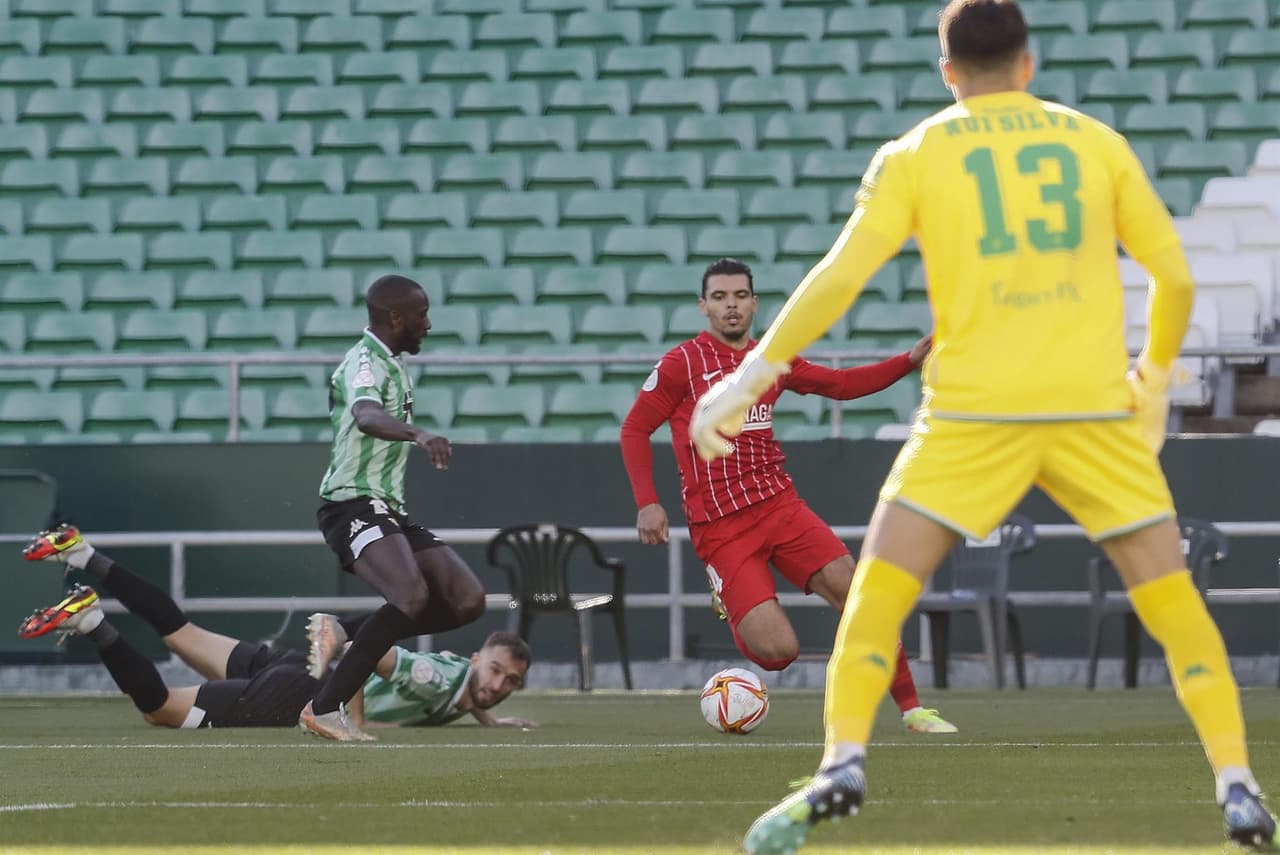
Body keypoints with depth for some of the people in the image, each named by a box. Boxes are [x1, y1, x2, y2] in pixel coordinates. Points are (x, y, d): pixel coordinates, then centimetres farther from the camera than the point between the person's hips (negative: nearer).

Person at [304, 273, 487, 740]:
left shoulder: (391, 363, 17)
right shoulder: (366, 363, -15)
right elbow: (366, 417, -38)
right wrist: (418, 433, -55)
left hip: (387, 508, 10)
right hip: (354, 504, -10)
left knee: (468, 600, -3)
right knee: (412, 596, -31)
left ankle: (360, 642, 10)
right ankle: (323, 709, -27)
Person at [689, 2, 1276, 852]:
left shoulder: (915, 156, 6)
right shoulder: (1097, 143, 11)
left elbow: (839, 279, -2)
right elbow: (1175, 276, 10)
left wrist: (751, 379, 3)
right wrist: (1156, 377, 26)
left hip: (976, 409, -1)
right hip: (1096, 402, 1)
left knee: (878, 596, 4)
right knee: (1172, 601, 8)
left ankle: (842, 768, -14)